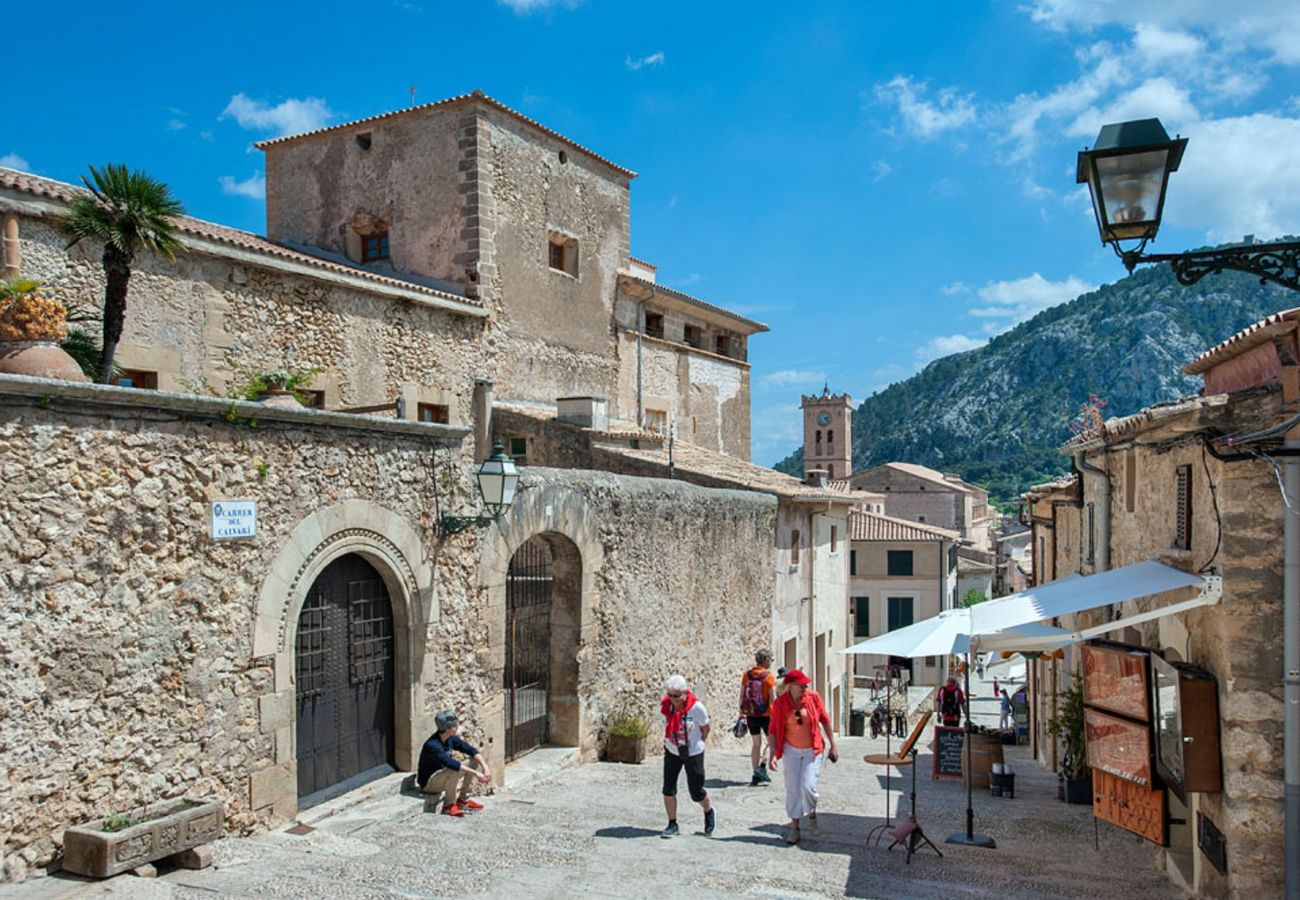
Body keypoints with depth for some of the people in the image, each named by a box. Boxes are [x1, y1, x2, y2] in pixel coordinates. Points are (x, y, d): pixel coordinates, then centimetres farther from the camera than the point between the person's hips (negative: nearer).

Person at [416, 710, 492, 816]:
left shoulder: (451, 739, -5)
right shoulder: (432, 745, -29)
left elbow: (472, 750, -6)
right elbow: (451, 764, -39)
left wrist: (485, 766, -21)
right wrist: (475, 773, -38)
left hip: (442, 776, 8)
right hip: (428, 783, -8)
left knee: (475, 761, 0)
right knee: (455, 770, -35)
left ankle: (463, 799, 6)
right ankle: (448, 805, -17)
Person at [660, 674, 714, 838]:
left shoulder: (696, 707, -23)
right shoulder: (665, 706, -13)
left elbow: (705, 728, -6)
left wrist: (699, 743, 4)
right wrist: (669, 740, 9)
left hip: (693, 753, -3)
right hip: (672, 752, 3)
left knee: (696, 792, 5)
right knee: (668, 789, -3)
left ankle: (709, 812, 37)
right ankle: (672, 824, 14)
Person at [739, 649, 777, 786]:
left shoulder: (746, 675, 1)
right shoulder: (769, 677, -12)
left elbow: (742, 696, 4)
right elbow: (773, 699, -14)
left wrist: (742, 713, 13)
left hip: (751, 715, 5)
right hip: (766, 715, -4)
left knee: (756, 744, 16)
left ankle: (756, 776, 15)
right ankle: (762, 766, -9)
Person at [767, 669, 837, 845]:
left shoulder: (813, 697, -12)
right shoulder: (779, 703, -13)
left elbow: (825, 720, -1)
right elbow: (773, 730, -7)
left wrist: (833, 746, 2)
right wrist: (772, 753, -14)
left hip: (812, 750, 0)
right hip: (791, 751, 1)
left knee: (808, 786, -11)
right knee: (793, 789, 1)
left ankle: (812, 814, 19)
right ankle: (795, 827, 16)